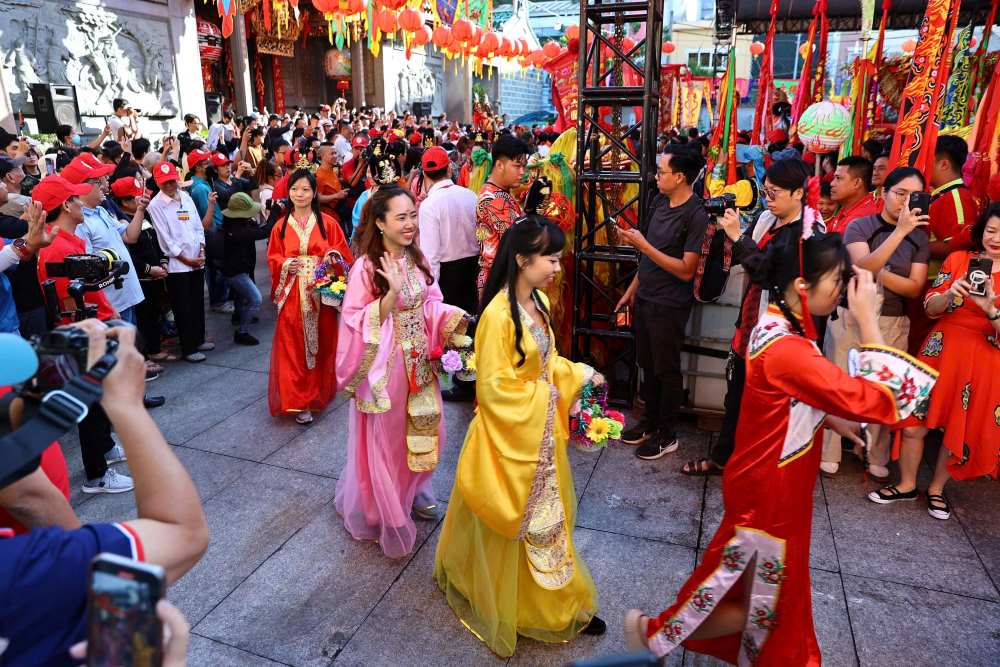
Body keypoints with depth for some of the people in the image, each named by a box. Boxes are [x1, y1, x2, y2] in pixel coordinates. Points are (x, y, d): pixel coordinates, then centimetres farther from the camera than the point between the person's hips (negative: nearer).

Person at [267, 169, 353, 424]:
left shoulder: (328, 223, 2)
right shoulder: (281, 226, 6)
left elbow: (343, 253, 5)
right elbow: (272, 258, 10)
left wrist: (333, 256, -17)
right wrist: (285, 264, -10)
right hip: (292, 295, 1)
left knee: (322, 343, 8)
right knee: (293, 347, -2)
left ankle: (320, 391, 27)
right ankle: (297, 401, 3)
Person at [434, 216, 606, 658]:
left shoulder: (540, 302, 1)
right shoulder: (498, 315, -25)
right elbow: (493, 388, -23)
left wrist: (578, 373, -2)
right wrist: (544, 394, -15)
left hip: (540, 431, 8)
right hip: (509, 433, -8)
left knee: (546, 514, 21)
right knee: (511, 523, 12)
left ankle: (554, 602, 41)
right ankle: (502, 602, 38)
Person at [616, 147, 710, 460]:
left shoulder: (696, 216, -18)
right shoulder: (660, 201, 5)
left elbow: (686, 270, -21)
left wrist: (643, 245, -22)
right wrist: (633, 289, 16)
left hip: (669, 305, -7)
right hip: (645, 298, 7)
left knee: (666, 370, 6)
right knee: (648, 365, 18)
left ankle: (667, 435, 22)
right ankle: (650, 422, 34)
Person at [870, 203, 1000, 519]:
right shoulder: (958, 259, 2)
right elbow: (930, 309, -1)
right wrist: (950, 294, -21)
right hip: (941, 351, 1)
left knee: (961, 431, 11)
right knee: (914, 423, 2)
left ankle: (936, 488, 33)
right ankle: (906, 485, 23)